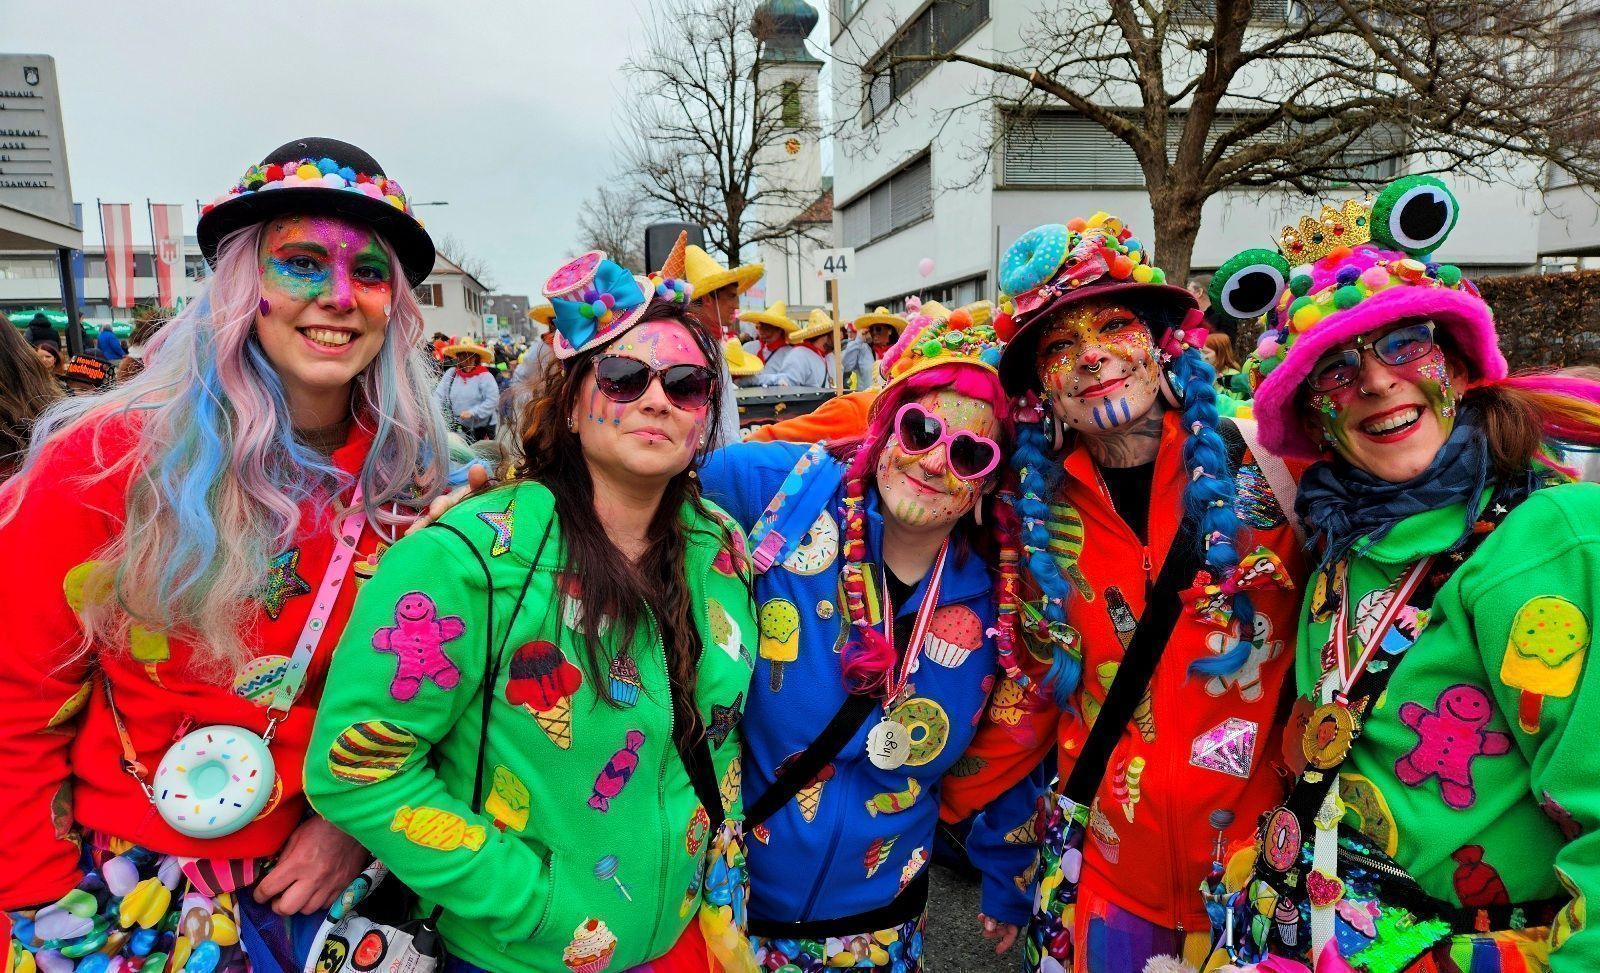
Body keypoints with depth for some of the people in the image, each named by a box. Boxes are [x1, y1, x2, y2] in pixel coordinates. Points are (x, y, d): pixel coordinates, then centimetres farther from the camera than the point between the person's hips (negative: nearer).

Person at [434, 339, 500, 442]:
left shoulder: (485, 376, -9)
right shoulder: (451, 373, 4)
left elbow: (493, 400, -18)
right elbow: (439, 394, -1)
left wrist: (472, 412, -22)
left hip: (482, 429, -3)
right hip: (458, 428, 3)